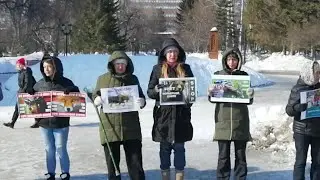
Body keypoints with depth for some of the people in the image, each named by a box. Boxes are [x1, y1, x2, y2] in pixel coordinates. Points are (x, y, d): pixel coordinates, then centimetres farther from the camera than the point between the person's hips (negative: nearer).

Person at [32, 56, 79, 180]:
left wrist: (71, 92, -22)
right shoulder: (40, 84, 3)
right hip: (44, 123, 3)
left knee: (60, 149, 5)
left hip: (61, 123, -3)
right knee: (49, 149, 14)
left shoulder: (66, 83, -6)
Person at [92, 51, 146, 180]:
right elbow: (95, 96, 13)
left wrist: (142, 102, -9)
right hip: (109, 127, 0)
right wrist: (96, 100, -11)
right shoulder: (103, 79, 5)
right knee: (112, 162, 10)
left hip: (131, 128, 0)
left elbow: (142, 98, 14)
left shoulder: (133, 79, 8)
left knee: (135, 162, 3)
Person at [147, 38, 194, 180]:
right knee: (164, 148, 6)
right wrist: (156, 90, -19)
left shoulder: (185, 68, 7)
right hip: (163, 114, -1)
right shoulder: (158, 69, 3)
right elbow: (150, 91, 3)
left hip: (181, 114, 1)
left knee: (179, 147, 5)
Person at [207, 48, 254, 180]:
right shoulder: (218, 75, 6)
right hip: (223, 120, 0)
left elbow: (248, 101, 5)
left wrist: (250, 96, -17)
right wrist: (210, 94, -14)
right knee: (223, 156, 3)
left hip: (240, 121, 0)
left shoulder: (244, 76, 5)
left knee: (240, 155, 7)